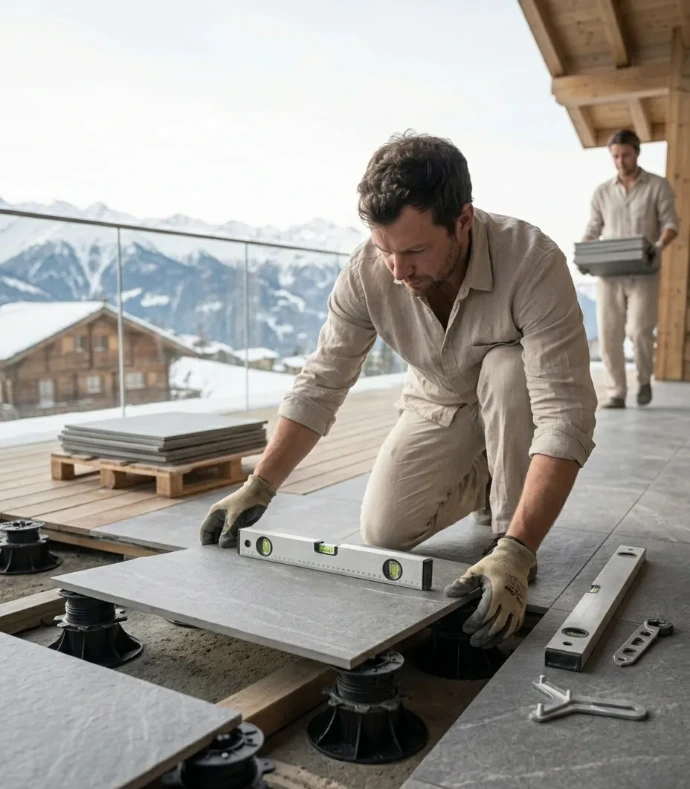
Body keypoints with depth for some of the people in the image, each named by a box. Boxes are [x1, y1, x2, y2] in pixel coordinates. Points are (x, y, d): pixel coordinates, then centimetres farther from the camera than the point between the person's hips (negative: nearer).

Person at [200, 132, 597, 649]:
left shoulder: (532, 261, -37)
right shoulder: (366, 272, -26)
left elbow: (565, 418, -42)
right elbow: (320, 386, -18)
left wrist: (516, 552, -51)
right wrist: (259, 487, -26)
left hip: (514, 402, -2)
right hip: (437, 406, 3)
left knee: (509, 367, -36)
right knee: (382, 534, -10)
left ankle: (508, 535, -15)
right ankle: (482, 480, 18)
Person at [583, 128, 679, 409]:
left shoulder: (658, 186, 5)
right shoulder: (602, 191, 12)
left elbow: (670, 223, 2)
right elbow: (593, 230, 13)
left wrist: (660, 245, -19)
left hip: (643, 272, -2)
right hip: (609, 272, 3)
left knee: (639, 329, -10)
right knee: (608, 333, -2)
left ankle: (644, 380, 17)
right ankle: (616, 393, 6)